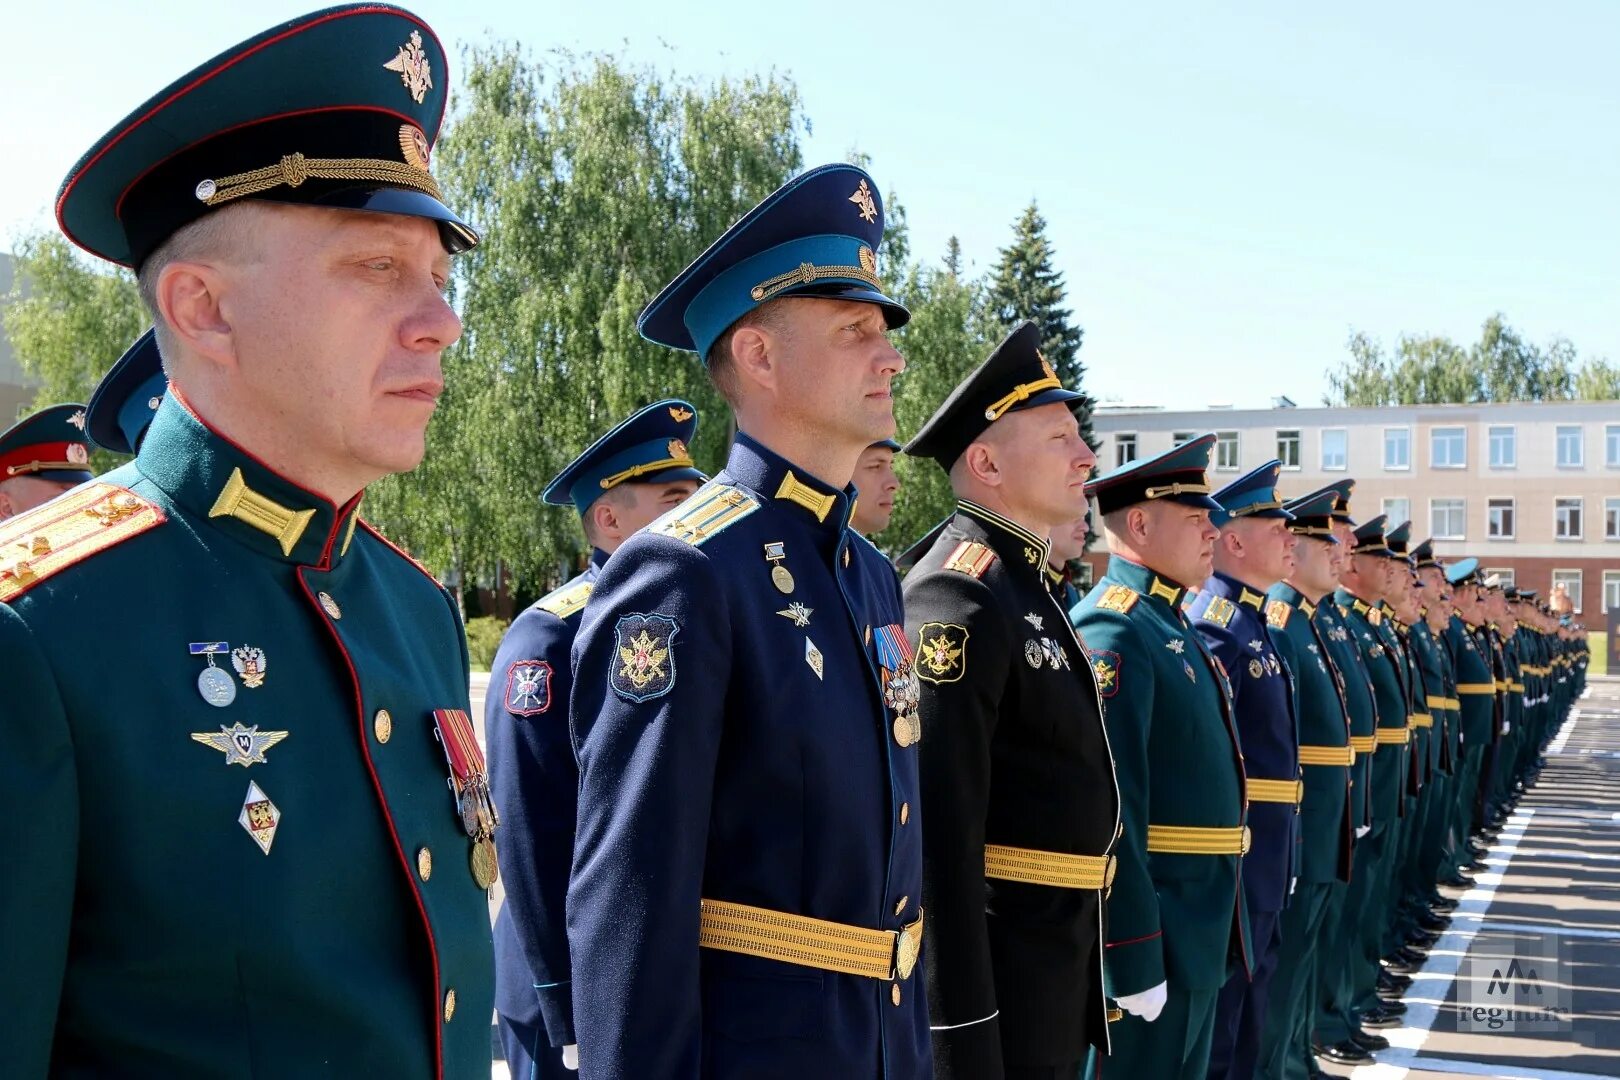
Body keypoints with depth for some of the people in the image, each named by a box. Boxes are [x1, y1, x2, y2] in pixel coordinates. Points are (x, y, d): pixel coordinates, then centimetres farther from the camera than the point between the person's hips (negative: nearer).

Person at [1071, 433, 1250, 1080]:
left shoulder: (1171, 627, 13)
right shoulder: (1114, 633, -19)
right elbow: (1110, 811, -25)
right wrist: (1135, 960, -25)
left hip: (1197, 932, 10)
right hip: (1151, 938, -10)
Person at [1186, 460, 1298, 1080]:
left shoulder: (1254, 622, 13)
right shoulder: (1215, 628, -19)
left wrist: (1279, 858, 20)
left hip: (1264, 866, 10)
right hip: (1232, 863, -10)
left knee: (1249, 1001, 19)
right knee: (1217, 1015, 1)